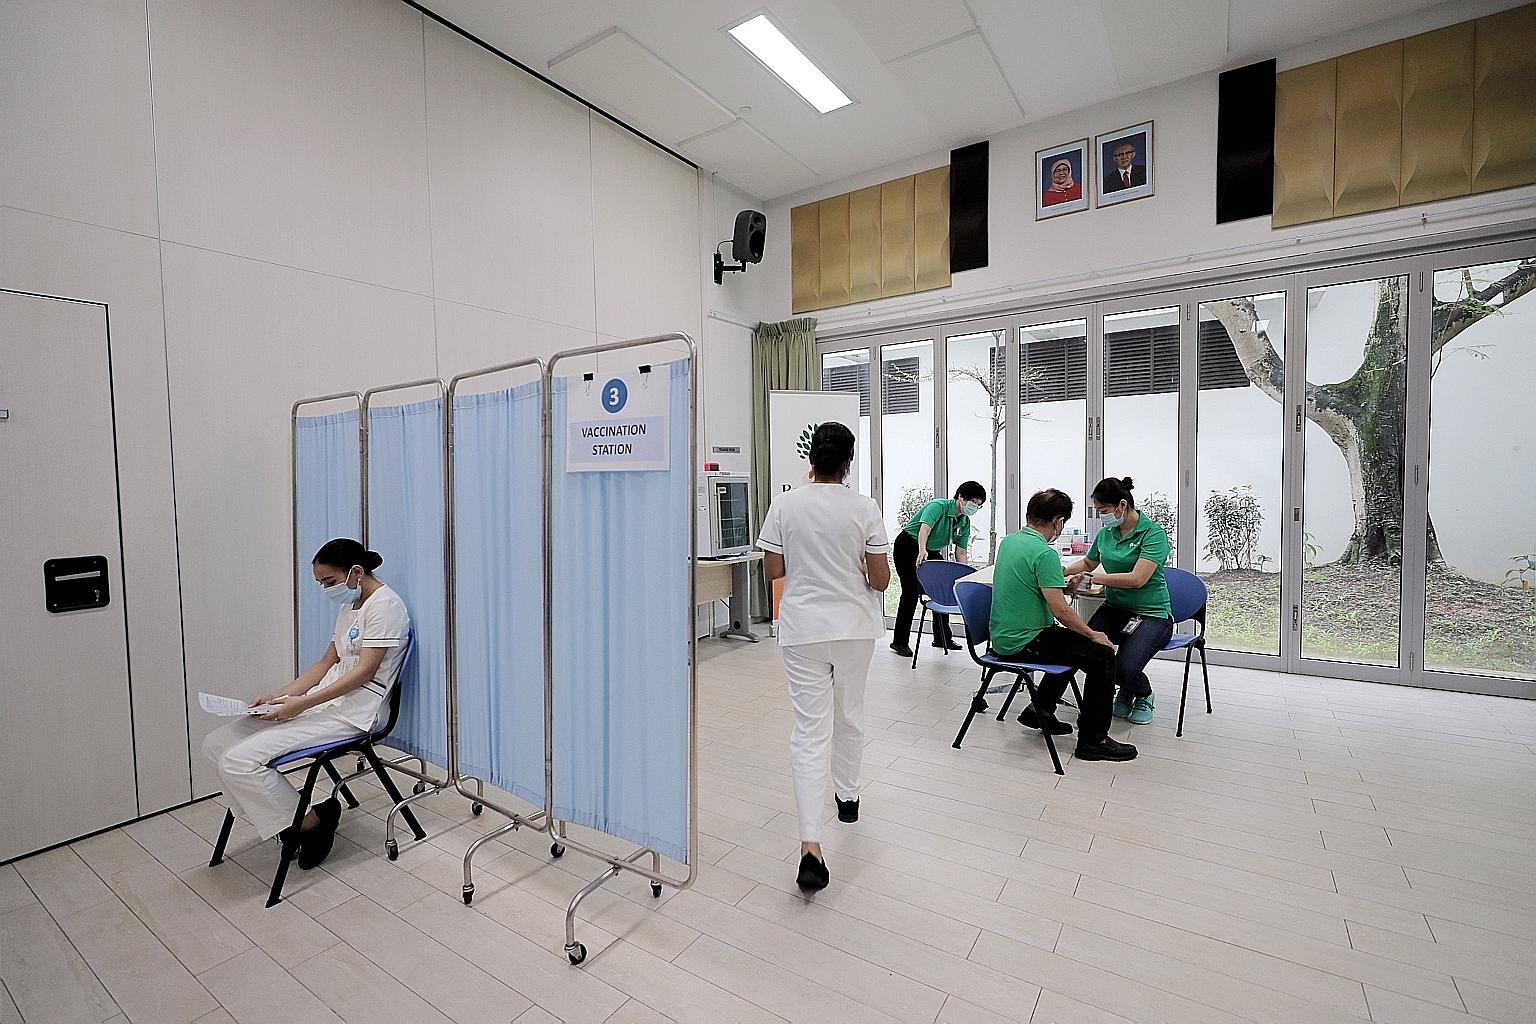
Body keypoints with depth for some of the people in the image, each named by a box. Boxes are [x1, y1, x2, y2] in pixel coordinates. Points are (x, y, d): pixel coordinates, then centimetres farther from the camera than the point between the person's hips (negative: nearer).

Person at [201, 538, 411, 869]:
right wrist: (278, 695, 6)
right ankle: (285, 819, 7)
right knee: (215, 744, 1)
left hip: (350, 711, -10)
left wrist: (302, 704, -21)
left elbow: (364, 671, -19)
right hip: (324, 699, 10)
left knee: (239, 760, -17)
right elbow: (326, 663, 17)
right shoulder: (350, 606, 18)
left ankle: (312, 821, 2)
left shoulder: (385, 605, -13)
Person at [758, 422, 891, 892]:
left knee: (811, 729, 1)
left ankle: (810, 846, -5)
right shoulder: (865, 508, -8)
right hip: (854, 627, 1)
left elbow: (773, 570, -1)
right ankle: (847, 796, 43)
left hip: (804, 629, 0)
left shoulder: (785, 504, -7)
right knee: (850, 715, 22)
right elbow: (880, 579, -6)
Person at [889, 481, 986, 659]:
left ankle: (942, 637, 21)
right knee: (912, 591, -14)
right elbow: (925, 528, -40)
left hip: (932, 551, 8)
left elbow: (961, 553, 0)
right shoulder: (939, 506, -23)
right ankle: (899, 641, -7)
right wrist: (922, 551, -58)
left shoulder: (965, 523, 0)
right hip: (908, 546, -8)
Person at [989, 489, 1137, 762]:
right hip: (1024, 644, -9)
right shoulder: (1044, 553, -21)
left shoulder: (1008, 541, 7)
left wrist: (1062, 583, 35)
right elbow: (1060, 610, -22)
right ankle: (1092, 740, 4)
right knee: (1103, 655, -3)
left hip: (1002, 638, 9)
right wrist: (1093, 634, -6)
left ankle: (1039, 710, 31)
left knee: (1075, 643, 28)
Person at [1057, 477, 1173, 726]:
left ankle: (1144, 695, 14)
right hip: (1114, 609, 5)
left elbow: (1137, 579, -24)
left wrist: (1092, 578, -24)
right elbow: (1088, 562, 26)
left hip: (1152, 614, -5)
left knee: (1125, 668, -27)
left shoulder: (1153, 532, -12)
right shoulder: (1105, 533, 7)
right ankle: (1125, 690, 10)